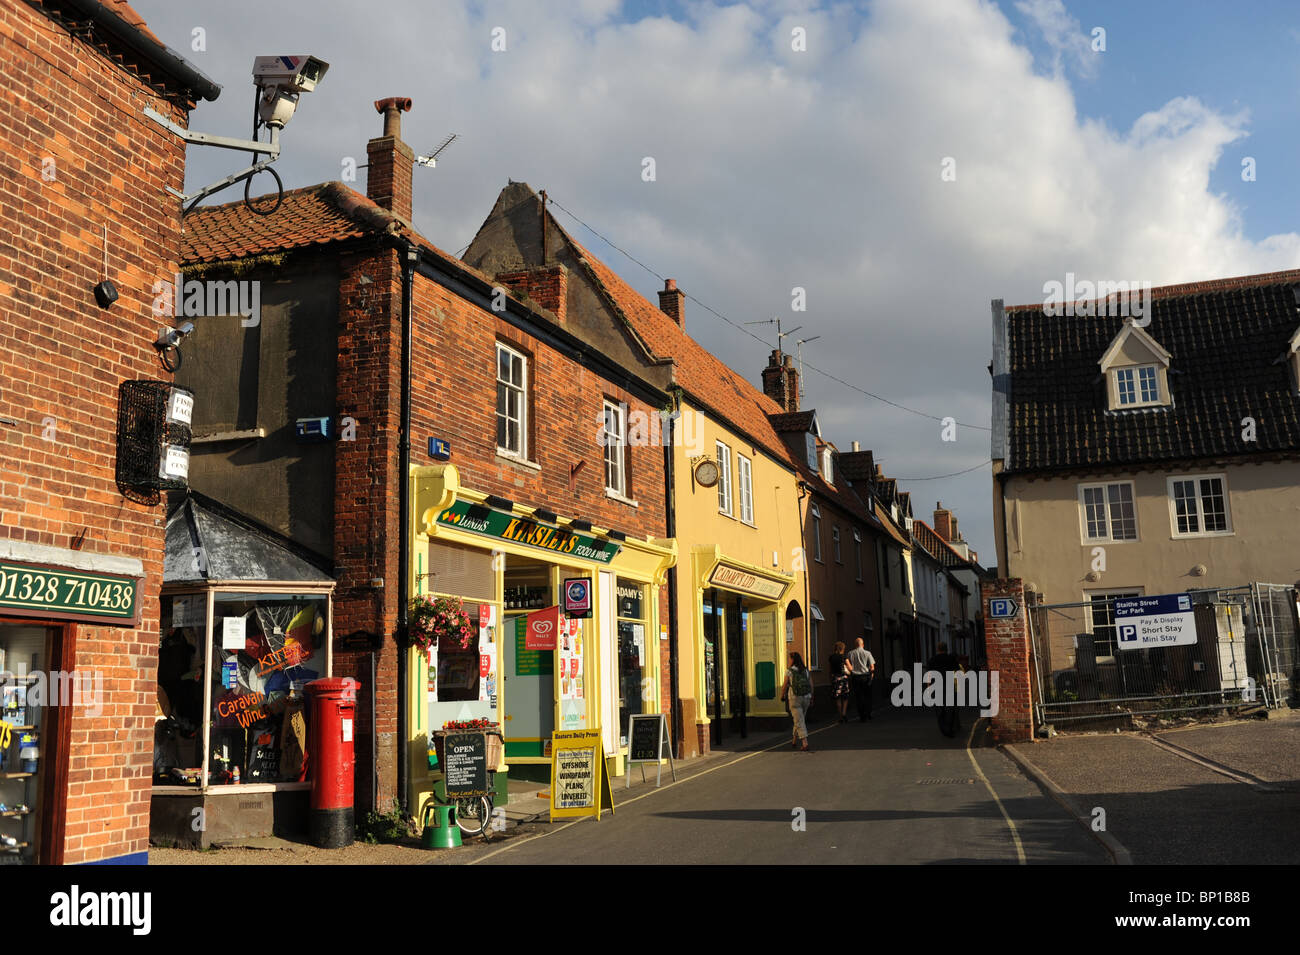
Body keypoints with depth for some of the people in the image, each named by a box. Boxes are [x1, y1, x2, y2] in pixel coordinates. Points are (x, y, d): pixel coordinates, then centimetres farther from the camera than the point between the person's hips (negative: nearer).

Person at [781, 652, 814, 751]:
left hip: (794, 698, -5)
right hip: (806, 697, 5)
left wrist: (782, 696, 12)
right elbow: (811, 685, 6)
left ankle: (805, 744, -14)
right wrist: (811, 698, 13)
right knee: (798, 719, 20)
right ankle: (795, 741, 31)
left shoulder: (789, 671, -6)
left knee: (799, 721, -3)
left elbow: (785, 686, -4)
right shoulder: (806, 670, 7)